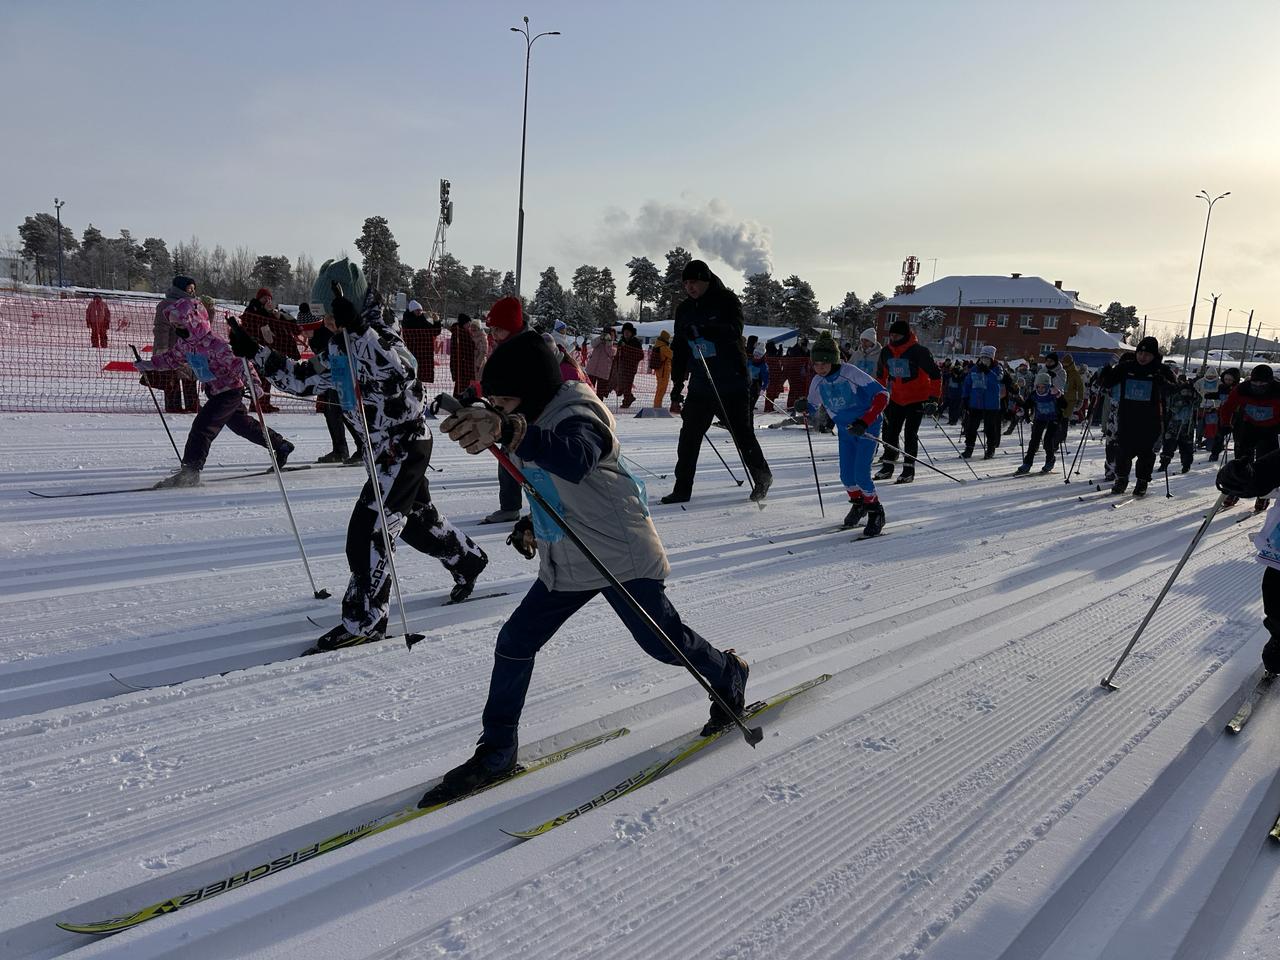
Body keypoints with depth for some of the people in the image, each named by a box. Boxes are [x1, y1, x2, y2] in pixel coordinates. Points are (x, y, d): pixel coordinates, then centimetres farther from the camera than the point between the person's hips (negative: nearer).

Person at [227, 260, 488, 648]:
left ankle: (365, 620, -3)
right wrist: (255, 353, 6)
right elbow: (301, 379, 14)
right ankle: (468, 560, 48)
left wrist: (356, 329, -53)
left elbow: (396, 369, -43)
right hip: (386, 450, 10)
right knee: (417, 521, 24)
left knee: (367, 531, -12)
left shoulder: (381, 339, -20)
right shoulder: (339, 350, 7)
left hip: (406, 448, -10)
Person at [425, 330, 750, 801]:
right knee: (514, 643, 4)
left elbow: (575, 458, -48)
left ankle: (729, 677, 36)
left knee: (664, 642, 5)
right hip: (564, 564, 9)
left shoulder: (578, 413, -22)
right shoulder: (537, 419, 6)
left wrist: (508, 431, -63)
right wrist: (531, 524, 11)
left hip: (620, 554, -8)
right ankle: (495, 752, 16)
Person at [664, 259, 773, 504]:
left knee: (742, 433, 3)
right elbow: (679, 350, 17)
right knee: (689, 436, 0)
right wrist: (677, 387, 17)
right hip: (700, 386, 5)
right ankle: (682, 488, 7)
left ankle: (762, 477, 25)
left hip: (731, 385, -5)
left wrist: (703, 331, -38)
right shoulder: (684, 309, 12)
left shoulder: (727, 300, -4)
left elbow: (734, 330, -22)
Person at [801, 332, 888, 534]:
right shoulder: (817, 382, -6)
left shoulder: (851, 373, -24)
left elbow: (882, 395, -25)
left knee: (861, 475, -13)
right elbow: (813, 405, 12)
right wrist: (803, 408, -12)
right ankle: (858, 504, 33)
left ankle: (875, 511, 9)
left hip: (867, 428, -6)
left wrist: (864, 422, -33)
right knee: (846, 475, 4)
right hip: (844, 430, 6)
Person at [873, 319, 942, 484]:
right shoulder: (886, 351, 0)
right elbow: (881, 375, 16)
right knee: (890, 431, 6)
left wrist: (934, 396, -17)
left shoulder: (919, 351, -17)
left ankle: (909, 469, 3)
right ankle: (887, 466, 15)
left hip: (917, 399, -5)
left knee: (910, 434, -5)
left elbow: (935, 374, -13)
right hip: (896, 399, 5)